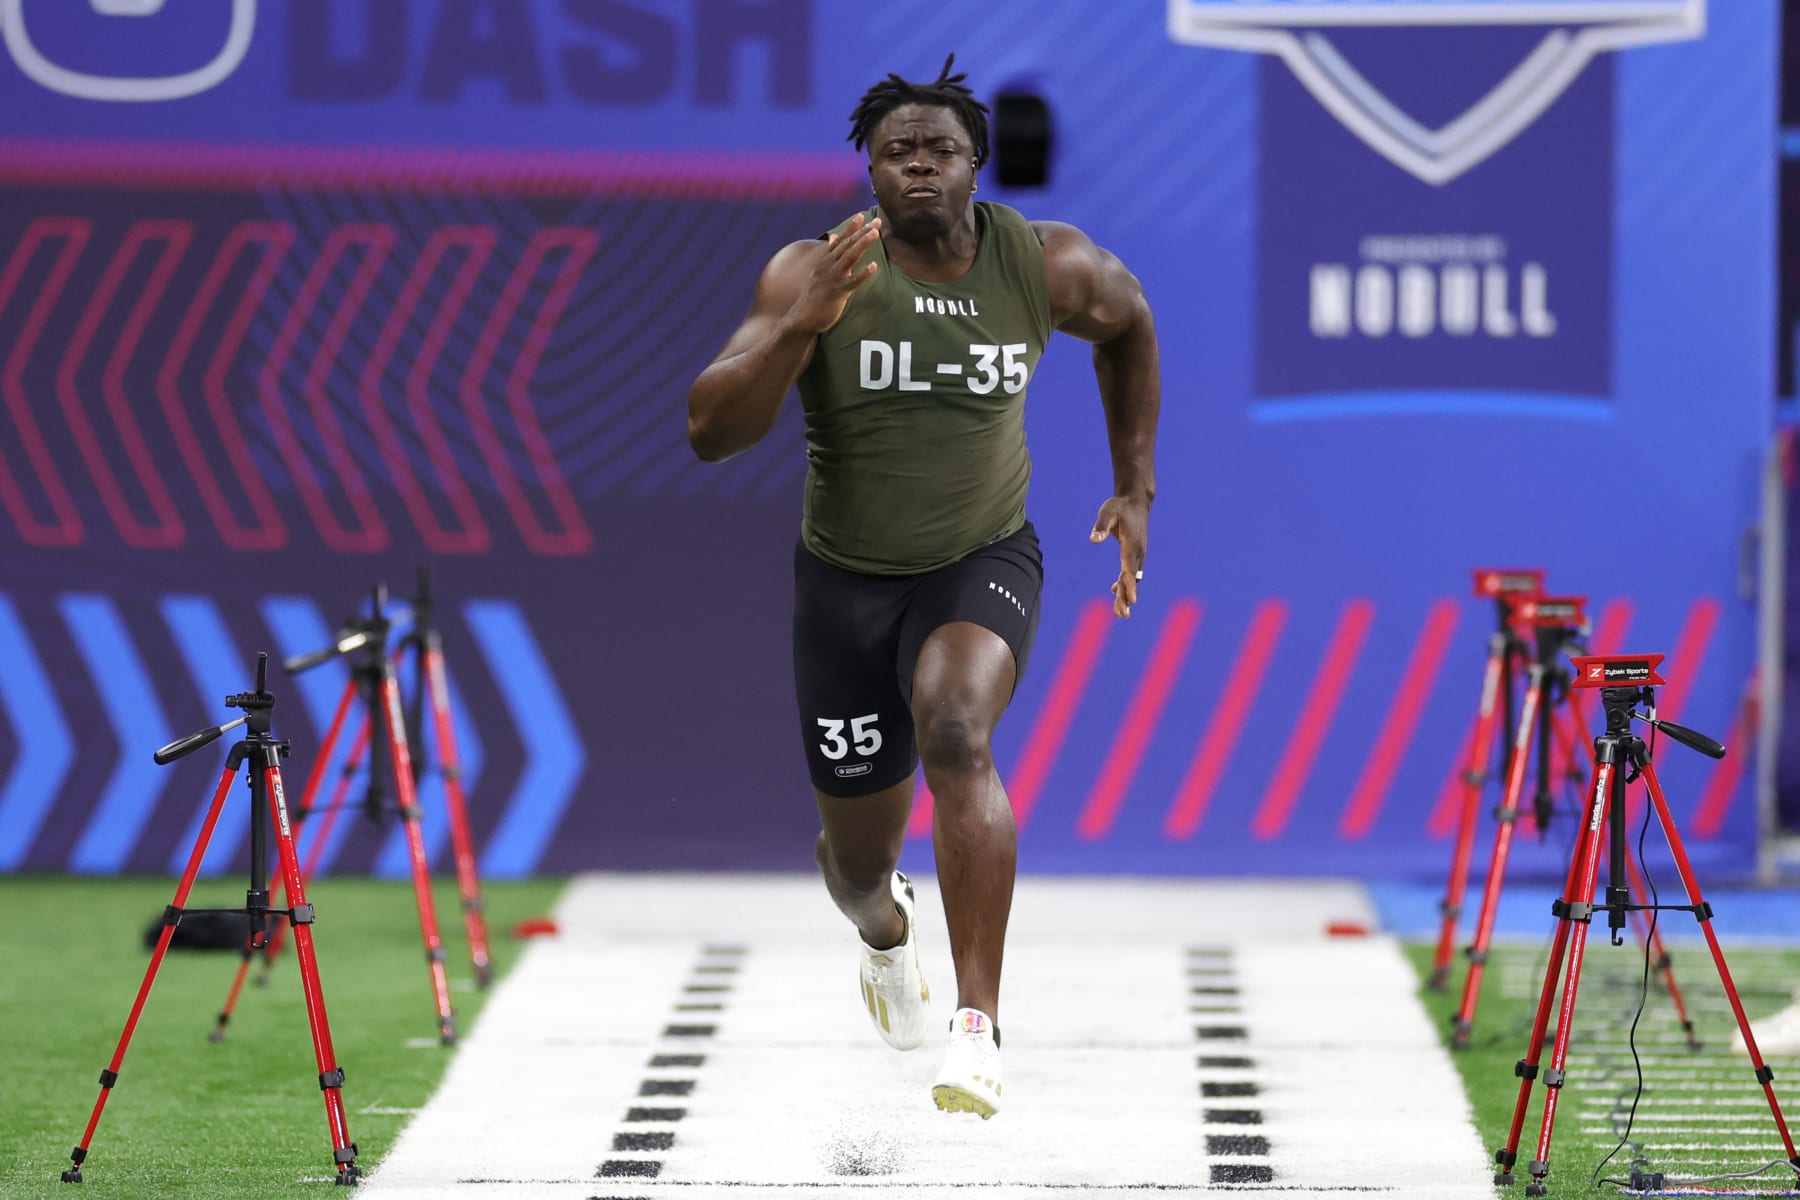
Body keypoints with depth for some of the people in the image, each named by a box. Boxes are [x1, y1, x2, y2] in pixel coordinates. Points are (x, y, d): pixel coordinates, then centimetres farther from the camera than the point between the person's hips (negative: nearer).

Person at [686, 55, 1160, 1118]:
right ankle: (885, 931, 54)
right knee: (858, 855, 13)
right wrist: (800, 325, -39)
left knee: (955, 735, -34)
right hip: (846, 580, 1)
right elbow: (711, 432, -25)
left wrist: (1137, 490, 11)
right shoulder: (813, 274, -18)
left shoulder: (1049, 268, -12)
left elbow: (1130, 325, 13)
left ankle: (979, 1027, -35)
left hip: (984, 563, -1)